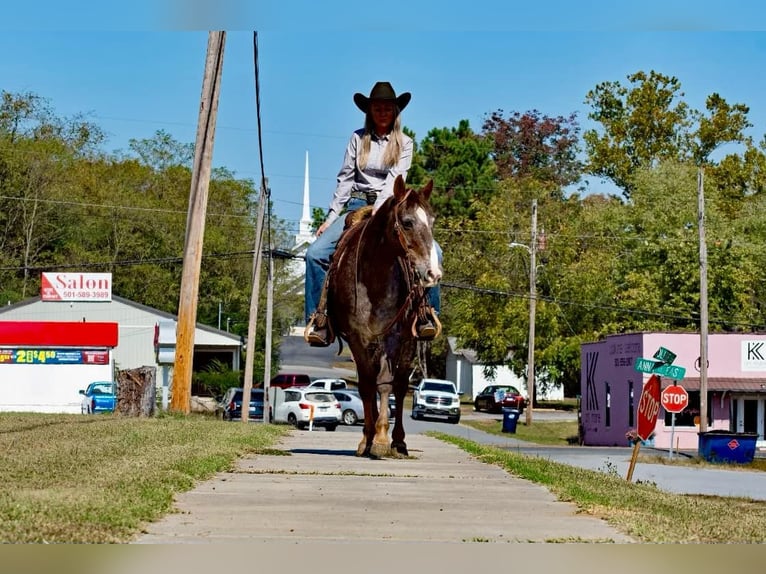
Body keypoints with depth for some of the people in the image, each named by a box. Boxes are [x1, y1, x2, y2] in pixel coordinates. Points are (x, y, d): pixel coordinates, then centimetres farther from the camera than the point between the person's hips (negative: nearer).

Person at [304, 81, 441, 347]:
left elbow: (395, 178, -7)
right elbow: (345, 179, 8)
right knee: (316, 253, -20)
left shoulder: (404, 143, 7)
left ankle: (426, 314, -17)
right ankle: (317, 320, -15)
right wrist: (331, 216, 1)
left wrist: (379, 209, -23)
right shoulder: (358, 139, 10)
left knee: (432, 252, -25)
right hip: (357, 205, 1)